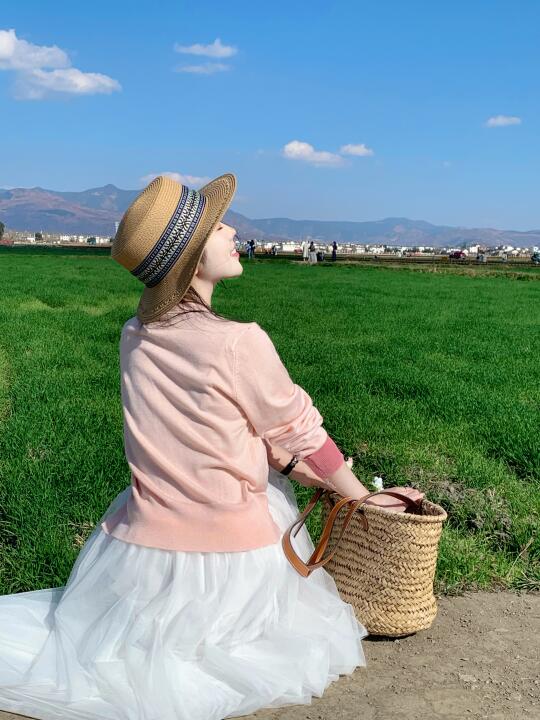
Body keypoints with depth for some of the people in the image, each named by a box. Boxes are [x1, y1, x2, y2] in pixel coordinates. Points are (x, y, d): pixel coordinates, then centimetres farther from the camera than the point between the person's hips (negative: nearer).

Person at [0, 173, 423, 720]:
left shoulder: (134, 335, -3)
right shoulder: (239, 343, -22)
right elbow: (298, 430, -8)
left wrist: (286, 464, 13)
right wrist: (363, 497, 8)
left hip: (143, 535, 5)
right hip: (227, 545, -4)